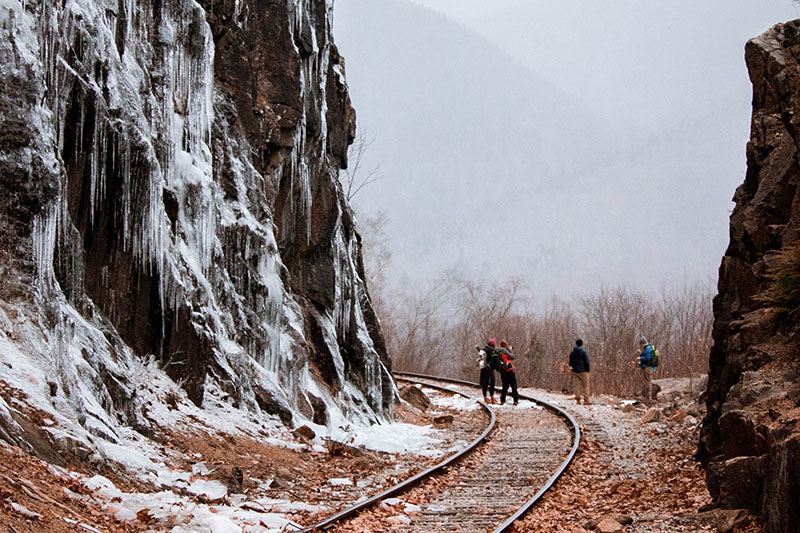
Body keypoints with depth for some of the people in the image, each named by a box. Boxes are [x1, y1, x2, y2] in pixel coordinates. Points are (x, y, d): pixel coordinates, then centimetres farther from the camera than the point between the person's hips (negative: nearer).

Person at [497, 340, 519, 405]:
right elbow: (512, 357, -6)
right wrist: (510, 350, 7)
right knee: (514, 386, 2)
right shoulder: (504, 351, -12)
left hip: (502, 372, 6)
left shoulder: (497, 353, 8)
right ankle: (515, 400, -1)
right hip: (509, 370, -6)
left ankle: (502, 400, 9)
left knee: (505, 386, 15)